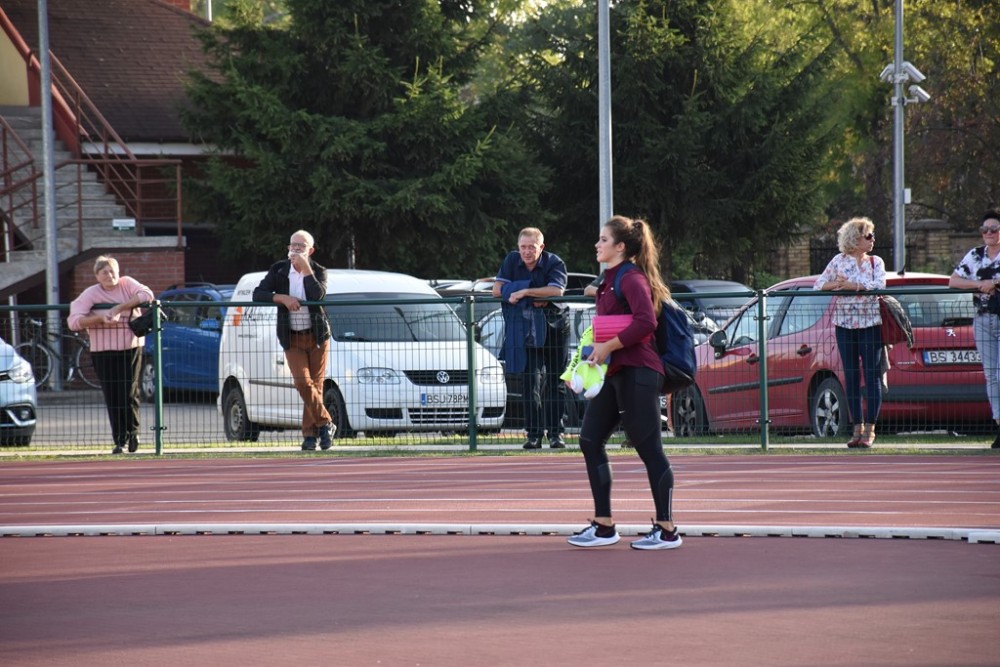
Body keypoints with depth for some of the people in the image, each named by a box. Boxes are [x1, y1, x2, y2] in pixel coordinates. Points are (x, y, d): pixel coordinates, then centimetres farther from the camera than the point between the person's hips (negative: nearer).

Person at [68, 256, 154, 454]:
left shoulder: (127, 284, 2)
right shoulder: (91, 294, -2)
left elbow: (147, 294, -16)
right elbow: (74, 321, -11)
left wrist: (120, 308, -23)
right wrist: (100, 318, -23)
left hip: (131, 348, 0)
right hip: (103, 351, 0)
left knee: (129, 394, -3)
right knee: (112, 398, -1)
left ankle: (131, 434, 14)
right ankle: (119, 440, 4)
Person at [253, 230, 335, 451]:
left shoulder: (318, 272, -1)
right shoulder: (278, 270, 2)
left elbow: (318, 296, -20)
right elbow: (258, 294, -5)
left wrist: (305, 268, -19)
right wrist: (282, 298, -19)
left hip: (317, 335, 0)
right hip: (292, 338, 0)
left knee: (315, 384, 0)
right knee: (303, 383, -13)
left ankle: (310, 433, 6)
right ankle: (325, 423, 1)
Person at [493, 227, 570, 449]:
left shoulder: (554, 263, -9)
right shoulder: (512, 261, 1)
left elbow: (556, 291, -24)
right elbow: (497, 289, -6)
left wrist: (525, 292, -24)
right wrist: (536, 297, -13)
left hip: (554, 327, -2)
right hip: (526, 330, 2)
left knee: (555, 383, 2)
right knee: (531, 382, -5)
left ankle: (556, 433, 6)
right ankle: (534, 434, -3)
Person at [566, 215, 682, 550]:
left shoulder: (632, 280, -13)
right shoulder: (610, 280, 16)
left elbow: (645, 322, -26)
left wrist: (609, 346, -22)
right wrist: (596, 348, 8)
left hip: (636, 373, -11)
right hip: (613, 374, 11)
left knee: (650, 451, -5)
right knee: (590, 441, 8)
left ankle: (667, 531, 0)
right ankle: (603, 526, 13)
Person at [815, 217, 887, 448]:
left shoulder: (876, 262, 7)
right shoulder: (839, 261, 7)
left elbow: (879, 284, -12)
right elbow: (819, 285, 3)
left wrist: (850, 285, -19)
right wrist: (835, 284, -17)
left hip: (870, 323, -1)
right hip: (845, 324, 1)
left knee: (872, 375, -7)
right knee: (851, 377, 3)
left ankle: (869, 429, -5)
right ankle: (857, 428, 8)